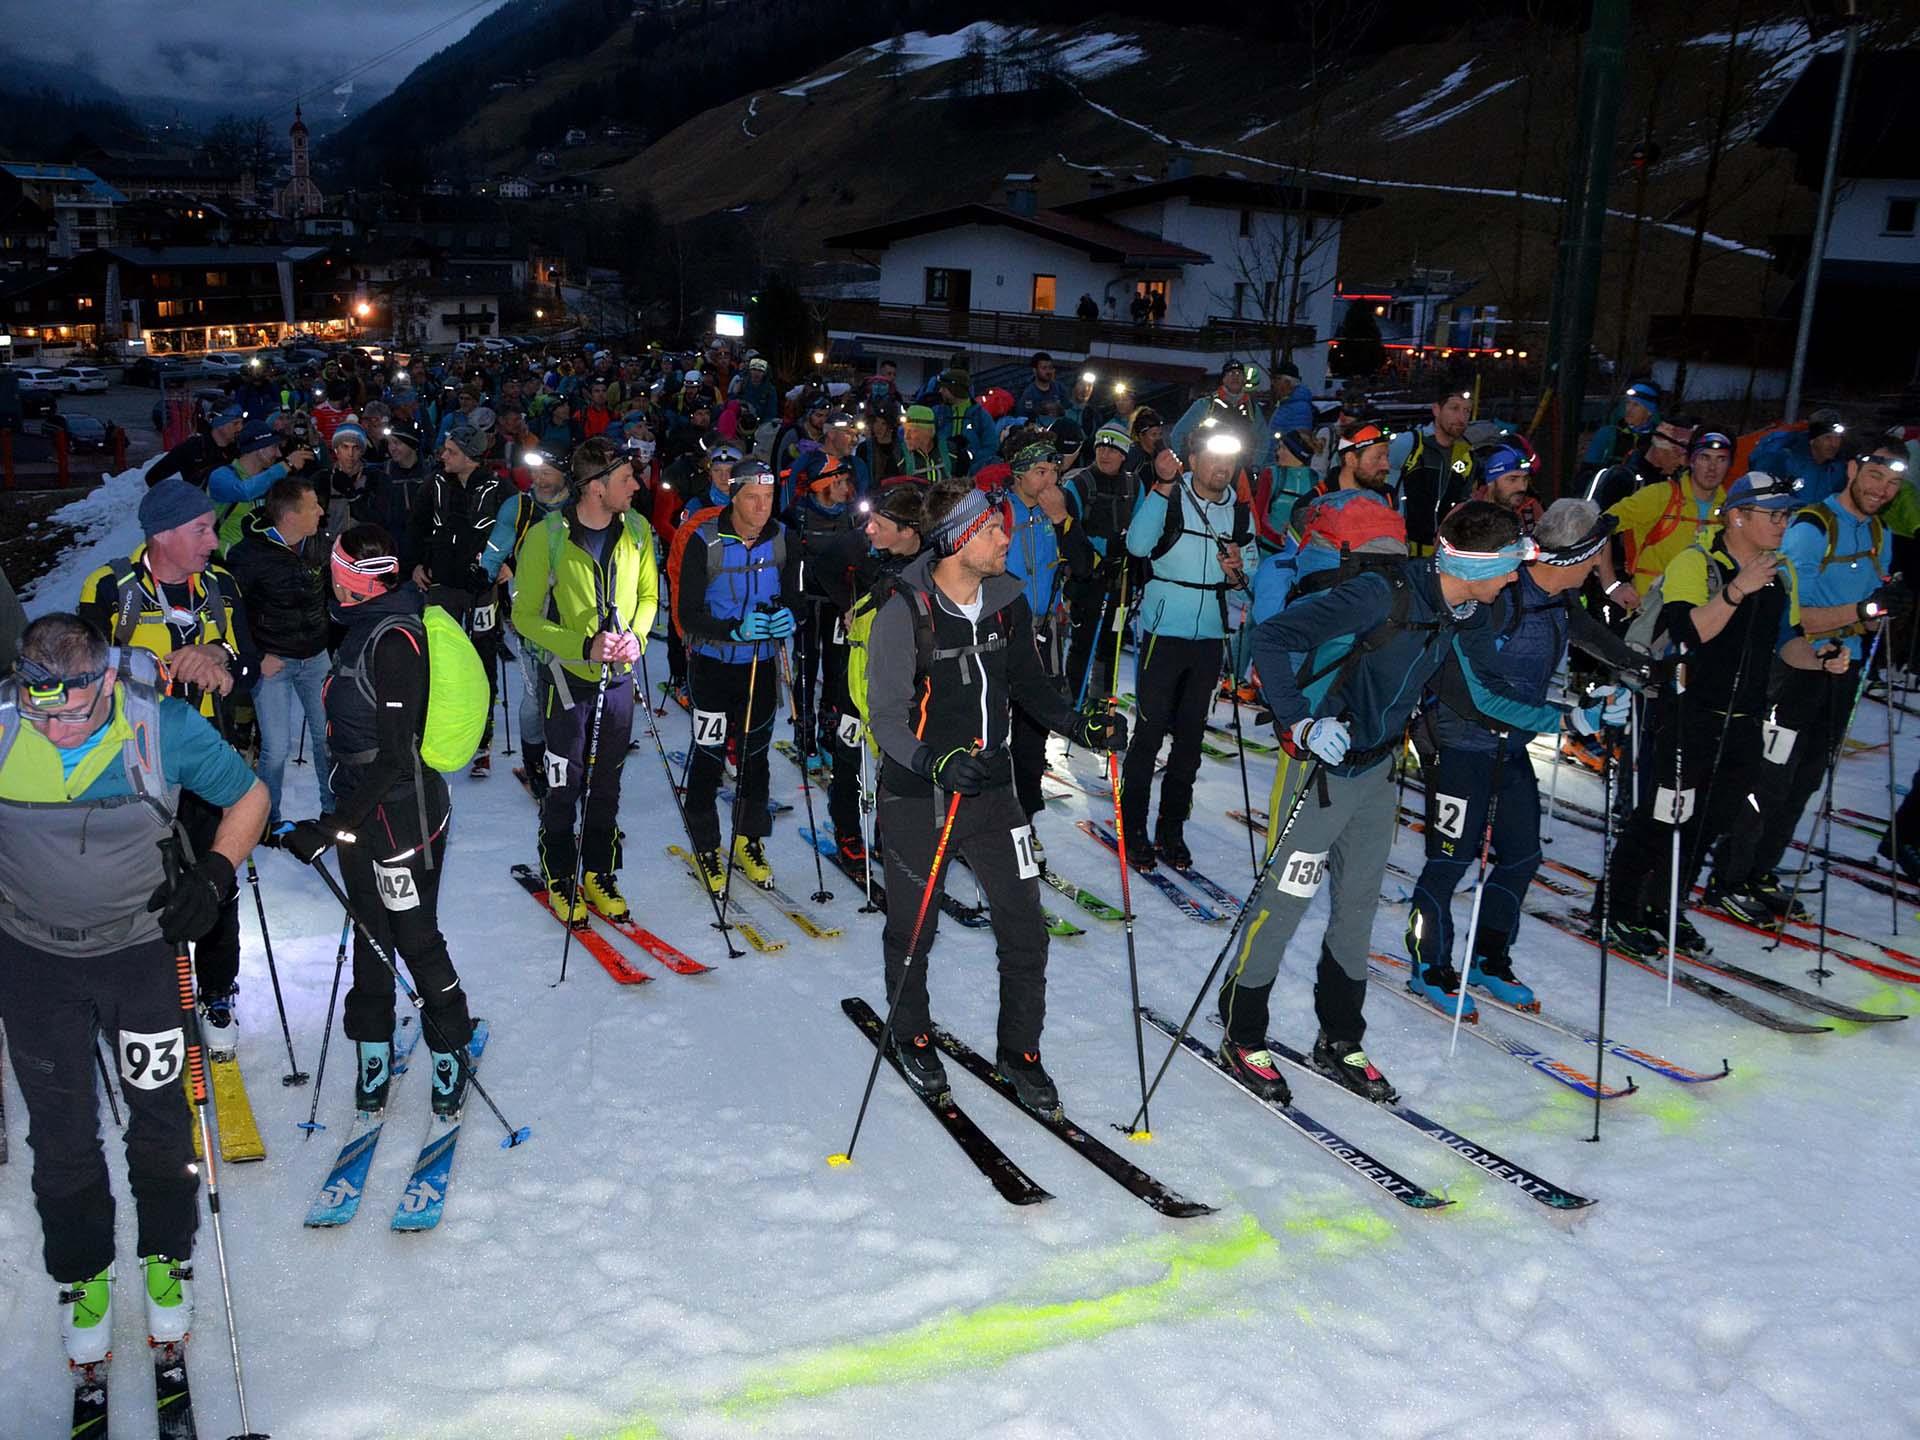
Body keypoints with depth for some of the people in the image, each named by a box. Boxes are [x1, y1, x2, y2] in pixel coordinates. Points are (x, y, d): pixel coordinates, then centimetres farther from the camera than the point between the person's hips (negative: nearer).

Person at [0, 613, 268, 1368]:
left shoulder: (164, 726, -21)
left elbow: (248, 796, -5)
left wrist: (213, 875, -16)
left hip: (143, 947, -1)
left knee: (160, 1119, 13)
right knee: (61, 1133, 13)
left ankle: (166, 1257, 36)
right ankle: (81, 1275, 35)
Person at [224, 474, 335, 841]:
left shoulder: (319, 545, -2)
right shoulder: (250, 554, -18)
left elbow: (333, 589, 17)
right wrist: (254, 658, -13)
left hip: (316, 657, 5)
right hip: (273, 660, -5)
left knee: (329, 736, 10)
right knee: (276, 748, -3)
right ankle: (268, 822, 18)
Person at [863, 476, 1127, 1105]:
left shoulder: (1008, 602, -2)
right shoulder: (903, 615, -17)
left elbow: (1029, 685, 12)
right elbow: (887, 718, -17)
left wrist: (1081, 725, -4)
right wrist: (934, 762, -34)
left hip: (990, 784, 4)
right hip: (916, 793, -4)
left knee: (1025, 928, 3)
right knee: (914, 929, 12)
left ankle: (1019, 1049, 24)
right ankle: (911, 1034, 38)